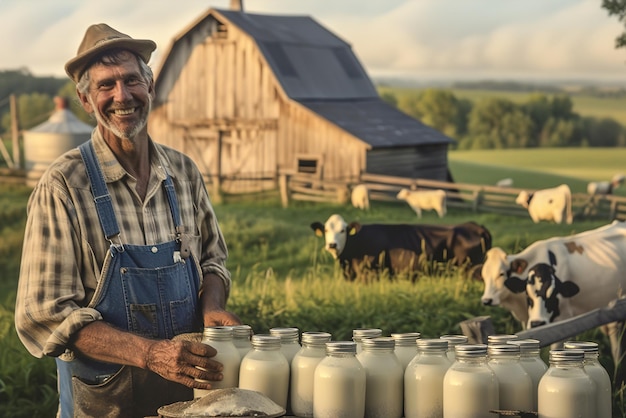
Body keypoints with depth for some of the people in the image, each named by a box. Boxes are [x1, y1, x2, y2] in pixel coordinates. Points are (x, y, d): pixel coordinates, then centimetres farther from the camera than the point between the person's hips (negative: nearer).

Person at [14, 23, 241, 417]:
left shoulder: (184, 171, 1)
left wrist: (211, 305, -8)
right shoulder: (64, 186, -14)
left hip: (188, 386, 4)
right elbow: (46, 315, -17)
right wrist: (150, 353, -27)